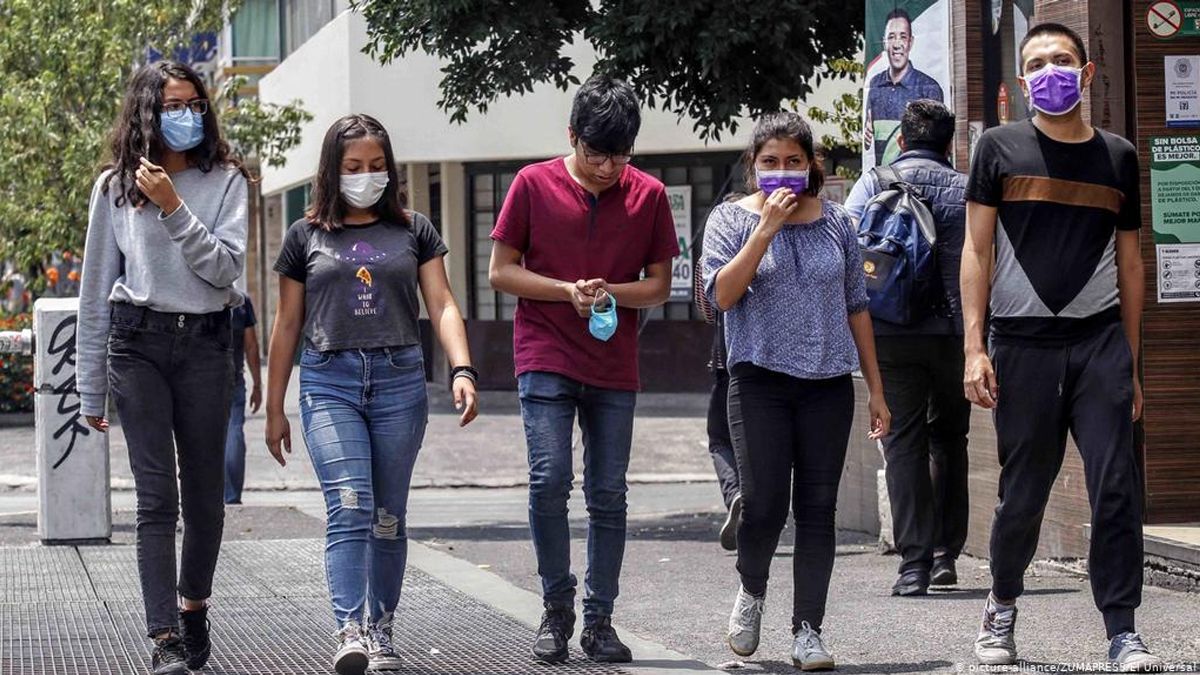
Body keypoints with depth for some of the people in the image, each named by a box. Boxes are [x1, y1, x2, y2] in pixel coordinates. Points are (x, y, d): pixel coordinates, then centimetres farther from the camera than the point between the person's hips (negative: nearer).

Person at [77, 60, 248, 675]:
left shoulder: (224, 180, 4)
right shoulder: (115, 186, 6)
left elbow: (226, 268, -7)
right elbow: (96, 290, 9)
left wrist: (173, 208, -16)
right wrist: (91, 388, 8)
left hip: (205, 344, 1)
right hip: (137, 343, -1)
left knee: (204, 495, 7)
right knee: (156, 496, -8)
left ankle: (194, 608, 31)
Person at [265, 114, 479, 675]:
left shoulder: (413, 231, 11)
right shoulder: (306, 236, 9)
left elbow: (441, 306, 4)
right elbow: (287, 325, 13)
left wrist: (462, 370, -12)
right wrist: (274, 410, 12)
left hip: (399, 380, 1)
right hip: (330, 382, -1)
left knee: (388, 517, 6)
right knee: (348, 507, -17)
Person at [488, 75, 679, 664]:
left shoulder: (648, 195, 3)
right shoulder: (535, 185, -1)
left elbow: (659, 286, 7)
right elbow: (500, 271, 0)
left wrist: (610, 293, -13)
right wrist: (567, 291, -13)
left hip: (615, 369, 2)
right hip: (546, 359, -2)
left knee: (609, 495, 4)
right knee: (549, 479, -13)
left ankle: (598, 620, 12)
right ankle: (556, 610, 1)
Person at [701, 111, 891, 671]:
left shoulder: (835, 222, 10)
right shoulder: (732, 219, 3)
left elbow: (856, 308, 14)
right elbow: (721, 294, -11)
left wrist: (876, 389, 12)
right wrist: (766, 228, -16)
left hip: (828, 383, 2)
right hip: (761, 381, -2)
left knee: (818, 509, 0)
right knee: (764, 504, -10)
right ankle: (751, 591, 19)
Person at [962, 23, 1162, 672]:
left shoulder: (1118, 156, 12)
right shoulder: (1001, 148, 6)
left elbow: (1129, 262, 16)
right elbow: (976, 249, 3)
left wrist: (1131, 365, 14)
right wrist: (974, 347, -6)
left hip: (1100, 340, 2)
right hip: (1022, 343, -1)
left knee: (1116, 488, -6)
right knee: (1023, 493, 4)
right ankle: (1002, 605, 26)